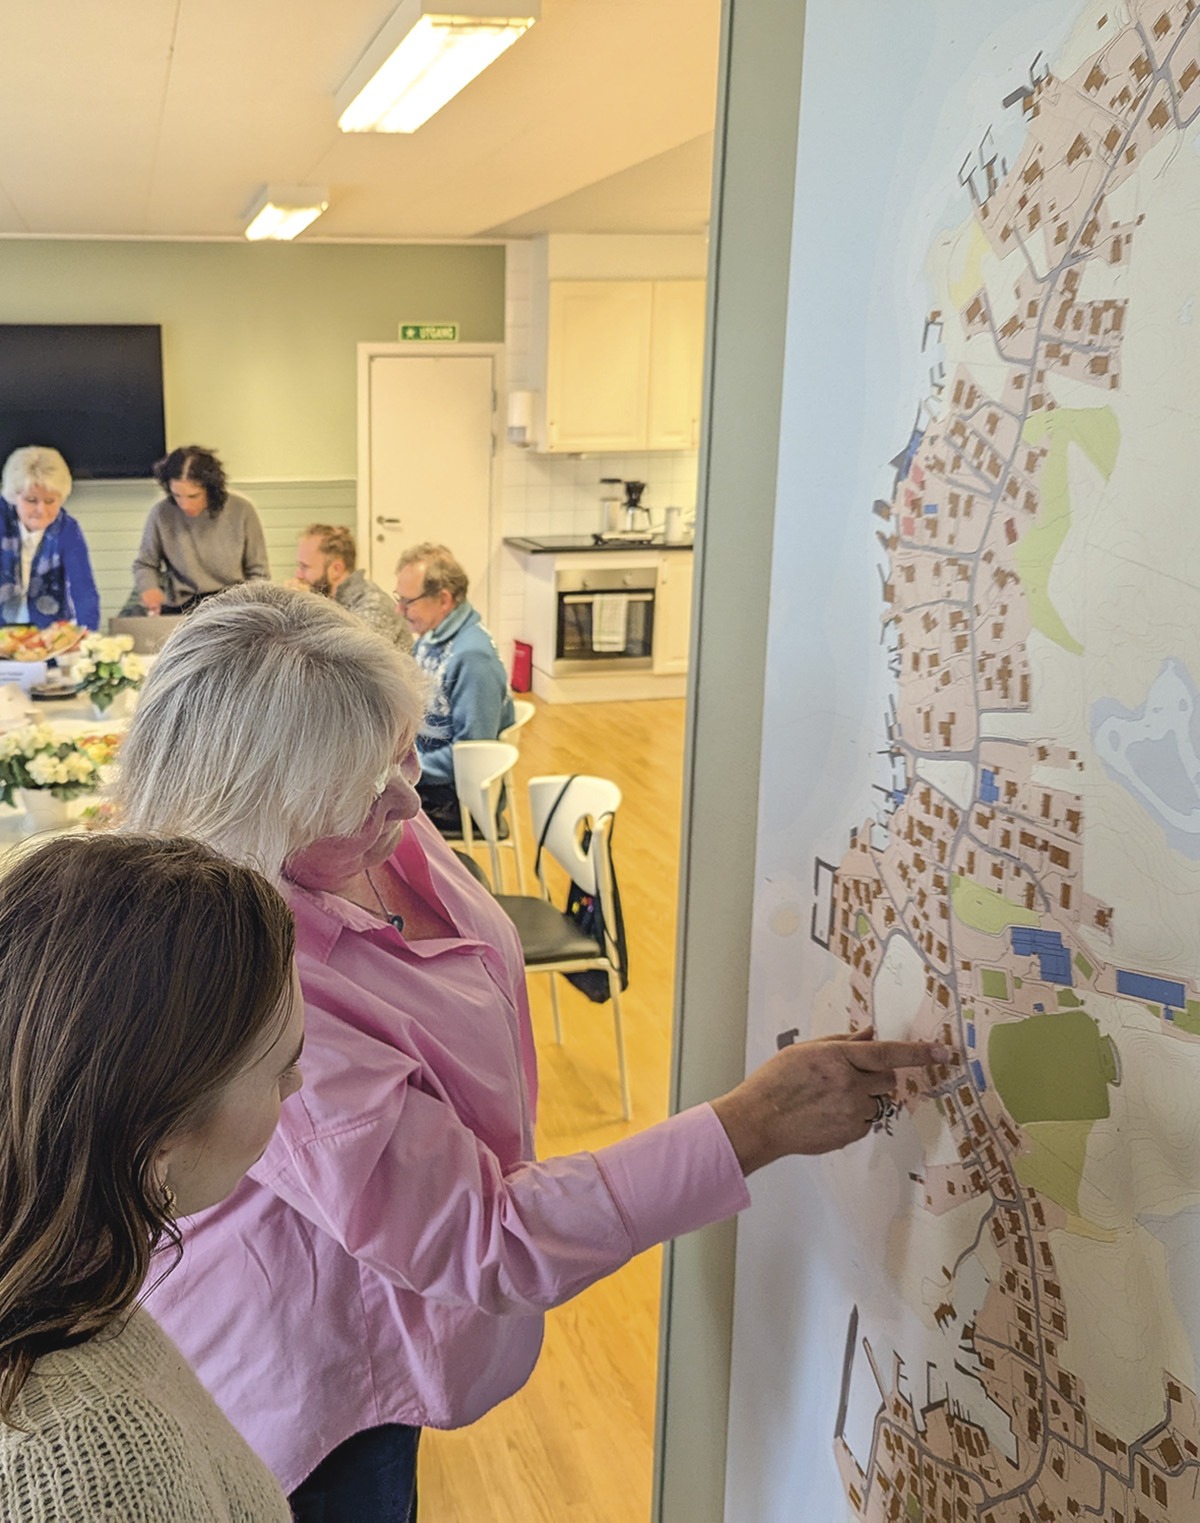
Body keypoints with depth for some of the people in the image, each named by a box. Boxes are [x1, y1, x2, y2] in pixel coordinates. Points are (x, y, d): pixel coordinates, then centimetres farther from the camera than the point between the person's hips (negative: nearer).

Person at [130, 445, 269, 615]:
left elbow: (258, 573, 5)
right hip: (180, 606, 1)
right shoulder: (161, 513, -5)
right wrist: (148, 587, -9)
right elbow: (144, 564, 13)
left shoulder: (241, 510, -5)